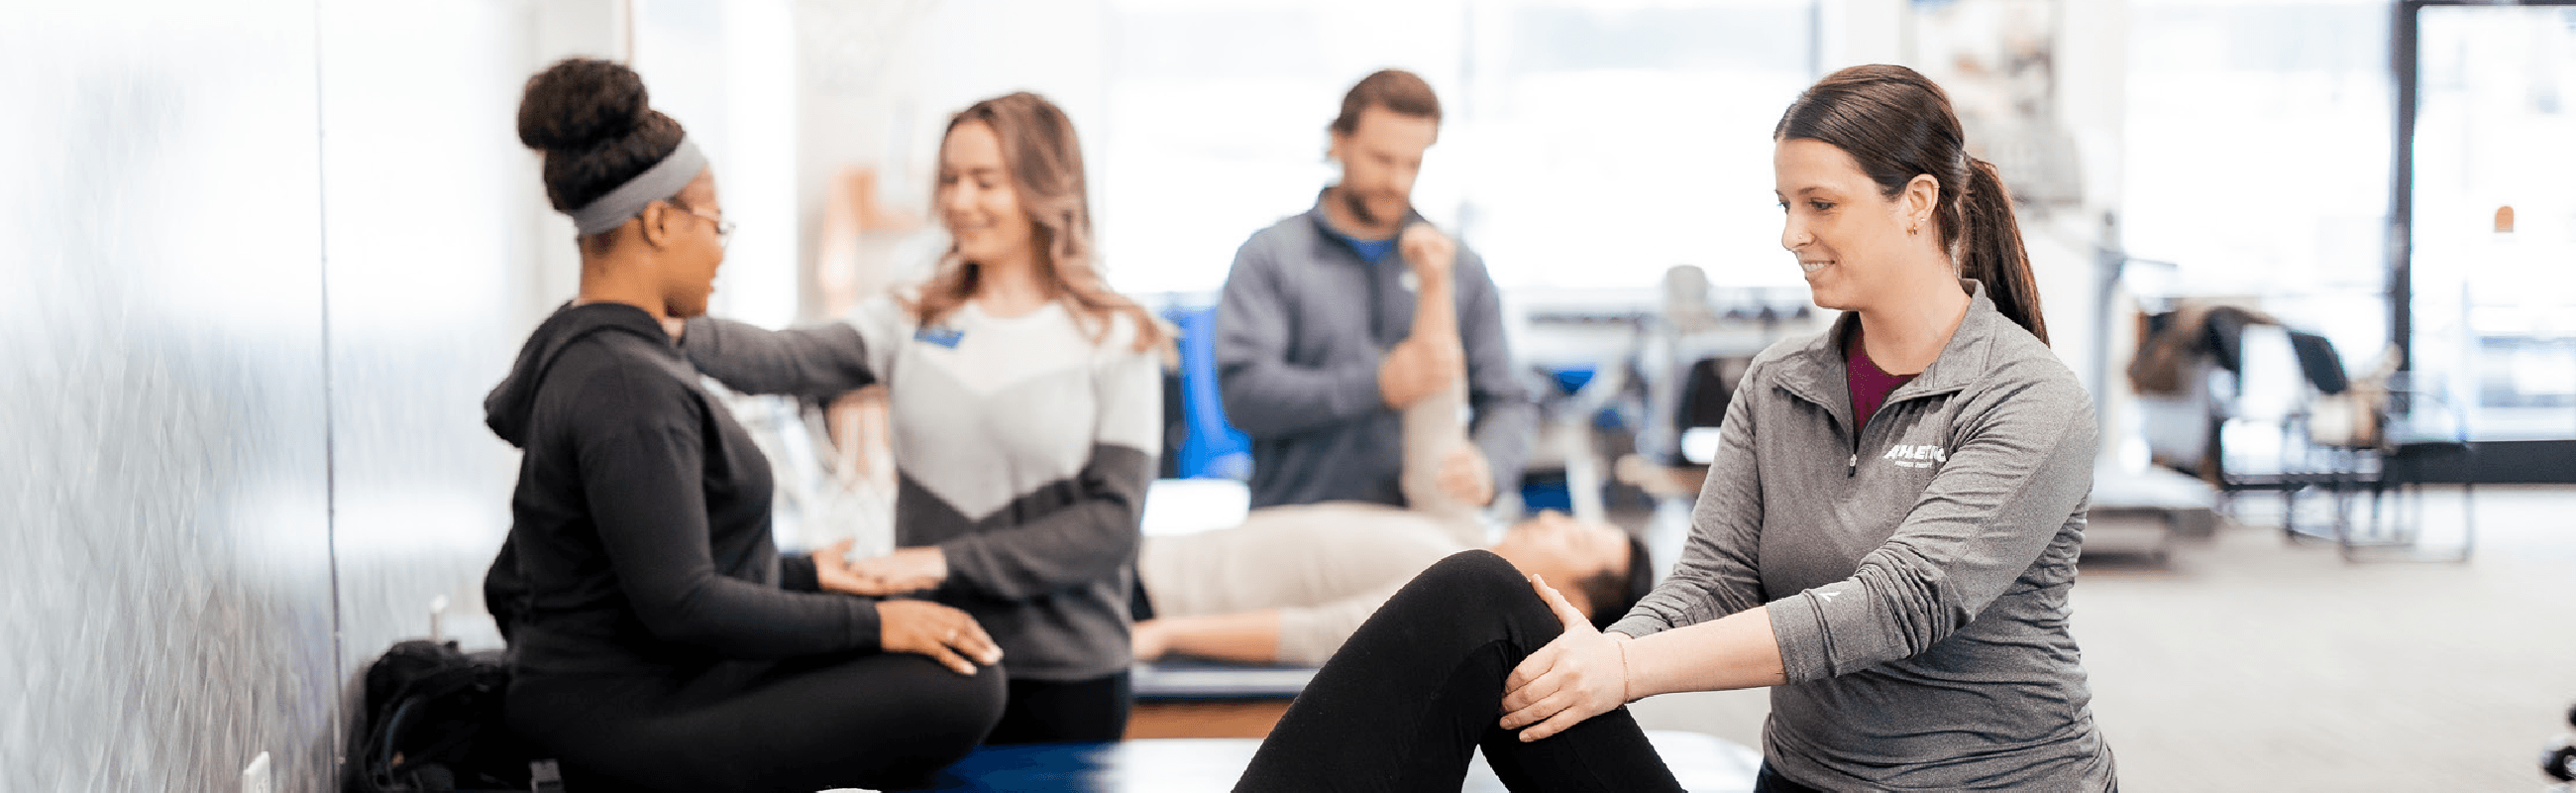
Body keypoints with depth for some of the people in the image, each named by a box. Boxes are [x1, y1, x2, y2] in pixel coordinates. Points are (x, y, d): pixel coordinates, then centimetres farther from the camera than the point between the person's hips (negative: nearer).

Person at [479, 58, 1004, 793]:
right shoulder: (627, 388, -22)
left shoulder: (583, 349, 10)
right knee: (961, 688, -19)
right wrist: (870, 623, -19)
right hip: (633, 724, -11)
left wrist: (799, 573, 21)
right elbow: (680, 606, -25)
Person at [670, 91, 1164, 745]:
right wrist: (676, 334, -30)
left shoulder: (1116, 341, -3)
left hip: (1066, 680, -2)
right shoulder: (912, 324, 5)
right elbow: (786, 362, -12)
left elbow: (1112, 524, -10)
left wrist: (945, 562, -16)